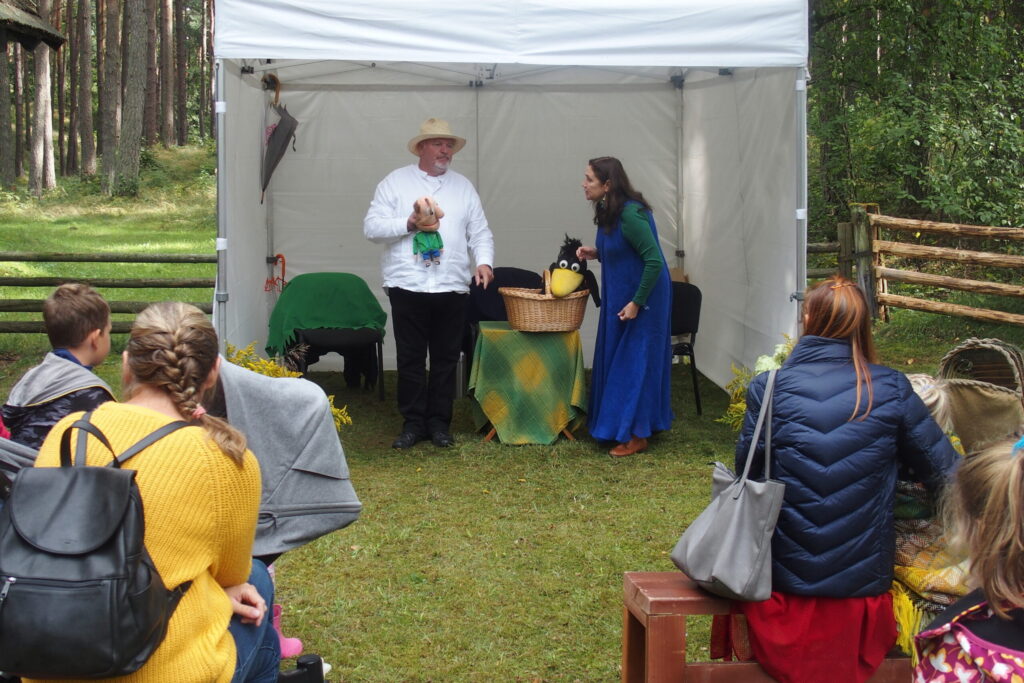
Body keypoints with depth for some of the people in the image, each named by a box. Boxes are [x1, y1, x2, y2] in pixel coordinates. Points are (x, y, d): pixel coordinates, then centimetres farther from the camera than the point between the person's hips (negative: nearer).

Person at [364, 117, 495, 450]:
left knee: (446, 359, 7)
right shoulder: (396, 181, 4)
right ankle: (413, 423, 14)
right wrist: (409, 224, -14)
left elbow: (480, 233, 10)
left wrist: (483, 261, -8)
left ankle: (439, 422, 17)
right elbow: (371, 227, -2)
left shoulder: (463, 186, 13)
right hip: (408, 286, -2)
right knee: (411, 359, 3)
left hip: (452, 287, 2)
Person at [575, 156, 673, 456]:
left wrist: (637, 302, -21)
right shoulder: (609, 212, 5)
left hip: (641, 300, -9)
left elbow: (654, 261, -24)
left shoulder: (631, 214, -23)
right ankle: (618, 425, 25)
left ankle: (637, 436, 7)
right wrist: (595, 253, 2)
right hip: (619, 299, 9)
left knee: (635, 363, -2)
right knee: (615, 361, 14)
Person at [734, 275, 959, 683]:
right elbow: (944, 472, 0)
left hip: (784, 584, -1)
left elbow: (746, 471, 1)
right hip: (864, 585, 1)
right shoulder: (891, 390, -6)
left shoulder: (768, 389, -9)